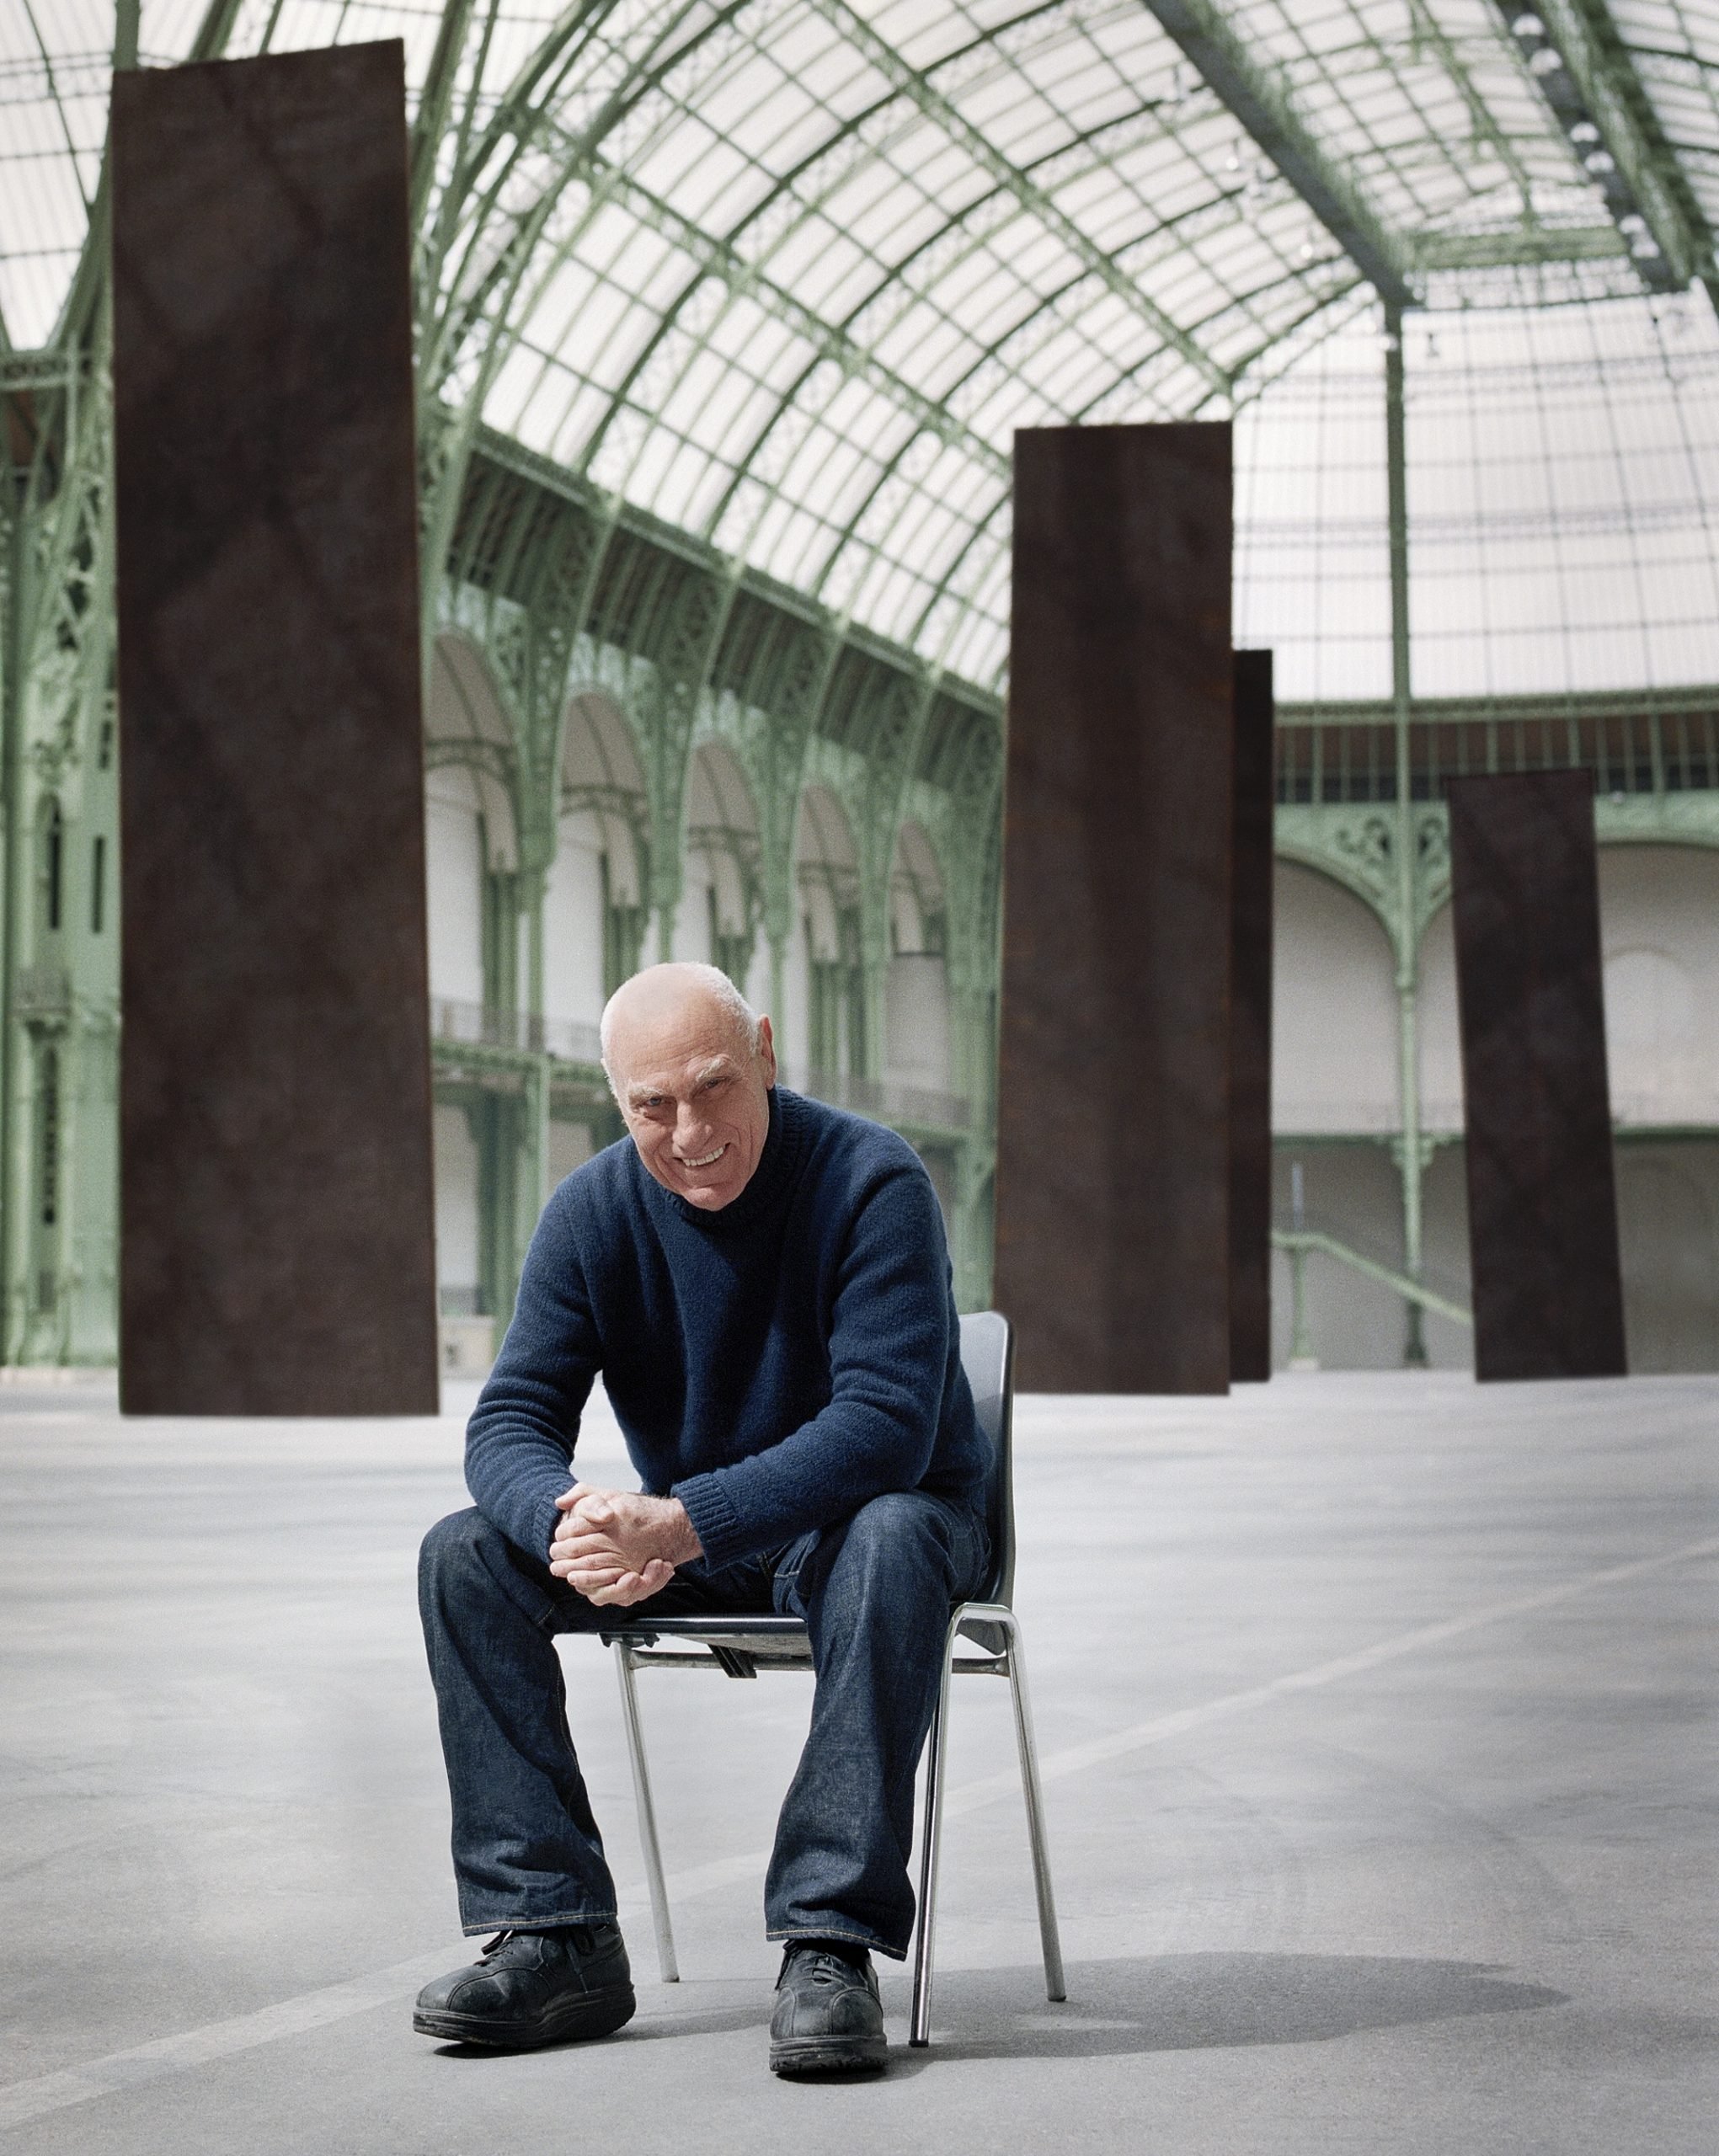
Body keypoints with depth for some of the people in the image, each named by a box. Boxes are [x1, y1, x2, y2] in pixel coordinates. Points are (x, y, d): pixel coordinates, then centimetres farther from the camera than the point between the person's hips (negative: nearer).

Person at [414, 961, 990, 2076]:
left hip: (872, 1510, -5)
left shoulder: (872, 1181, -21)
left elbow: (886, 1426, -30)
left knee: (886, 1546, -39)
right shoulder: (592, 1212, -7)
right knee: (466, 1556, -15)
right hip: (684, 1538, 5)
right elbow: (511, 1422, -10)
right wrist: (569, 1527, -35)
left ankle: (831, 1943, -37)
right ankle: (556, 1935, -18)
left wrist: (682, 1524, -40)